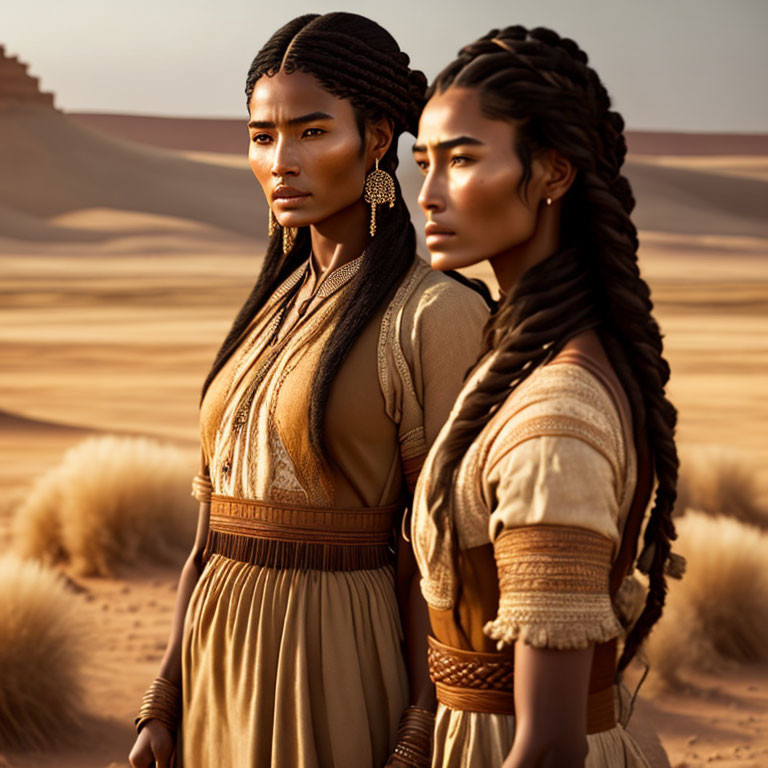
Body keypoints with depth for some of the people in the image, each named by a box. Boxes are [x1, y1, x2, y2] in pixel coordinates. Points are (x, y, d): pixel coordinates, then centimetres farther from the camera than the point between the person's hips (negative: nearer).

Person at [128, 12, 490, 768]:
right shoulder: (274, 307, 12)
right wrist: (164, 704, 9)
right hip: (223, 669, 7)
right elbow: (216, 520, 12)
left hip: (336, 668, -7)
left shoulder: (435, 315, -10)